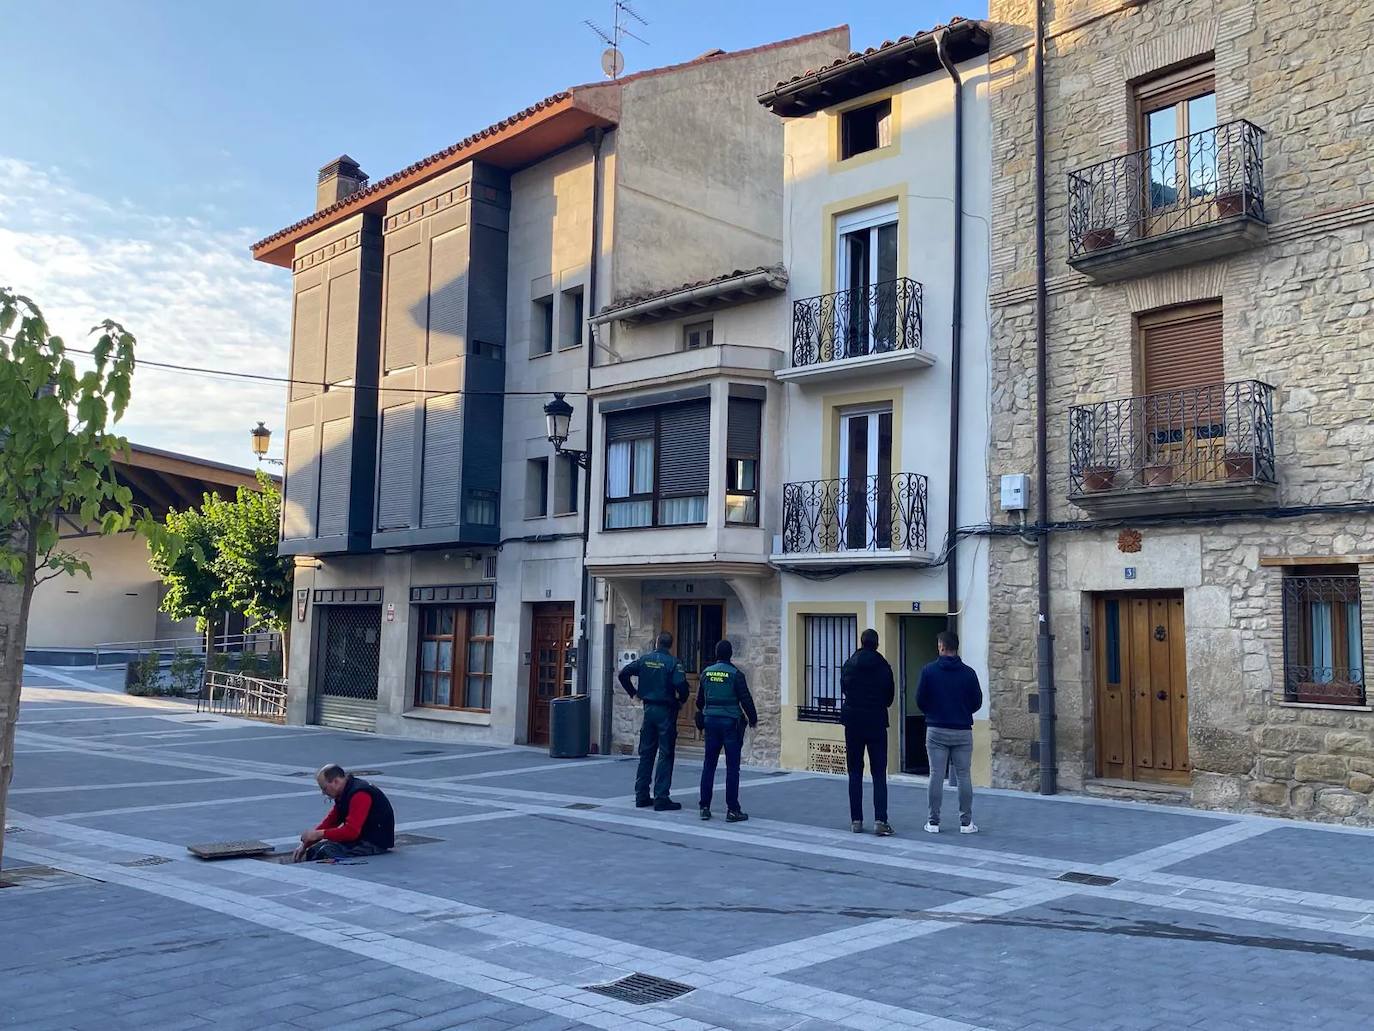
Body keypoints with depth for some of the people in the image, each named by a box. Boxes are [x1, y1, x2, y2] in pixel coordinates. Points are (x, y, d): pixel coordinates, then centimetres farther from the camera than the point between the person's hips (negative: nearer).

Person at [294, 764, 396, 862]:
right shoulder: (345, 792, 10)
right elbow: (329, 822, 14)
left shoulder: (360, 795, -22)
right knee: (313, 850, 6)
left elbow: (351, 831, -29)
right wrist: (305, 844, 5)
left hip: (374, 843, -10)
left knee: (326, 851, -25)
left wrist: (319, 834, -21)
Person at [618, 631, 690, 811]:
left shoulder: (645, 659, 4)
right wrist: (681, 700, -3)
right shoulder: (673, 663, -10)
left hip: (649, 709, 5)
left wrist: (633, 693, 12)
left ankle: (641, 796, 16)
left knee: (646, 753, 13)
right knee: (665, 755, 0)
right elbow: (681, 684, -22)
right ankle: (661, 799, -1)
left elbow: (623, 674, 2)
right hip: (666, 711, -5)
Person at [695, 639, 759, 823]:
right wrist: (753, 719, 6)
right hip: (730, 723, -4)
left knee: (709, 766, 10)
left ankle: (705, 807, 11)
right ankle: (732, 810, 0)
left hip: (710, 721, 4)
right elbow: (746, 699, -8)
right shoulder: (735, 674, -9)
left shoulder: (706, 672, 5)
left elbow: (699, 699, 13)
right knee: (732, 767, 0)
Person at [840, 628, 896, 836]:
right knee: (879, 774, 0)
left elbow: (843, 693, 8)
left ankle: (856, 821, 7)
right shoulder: (883, 666, -4)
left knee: (855, 774, 8)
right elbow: (890, 696, 4)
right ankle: (880, 820, -10)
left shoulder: (848, 665, 0)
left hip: (853, 724, 1)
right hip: (877, 724, -1)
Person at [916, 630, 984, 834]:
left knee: (936, 776, 4)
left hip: (936, 731, -1)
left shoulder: (929, 671, -5)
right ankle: (966, 822, 8)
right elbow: (977, 702, 2)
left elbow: (920, 699, -2)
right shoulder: (968, 673, -3)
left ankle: (934, 822, 6)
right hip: (963, 731, 1)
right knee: (964, 776, 7)